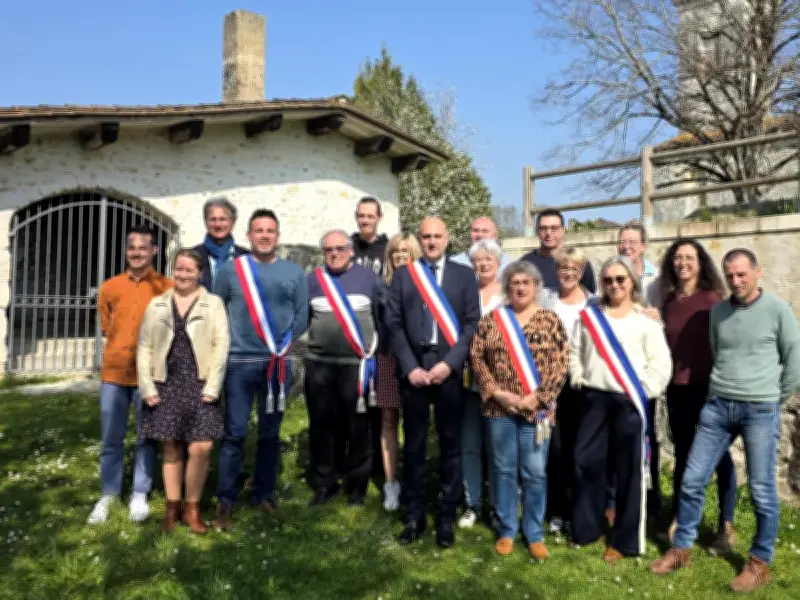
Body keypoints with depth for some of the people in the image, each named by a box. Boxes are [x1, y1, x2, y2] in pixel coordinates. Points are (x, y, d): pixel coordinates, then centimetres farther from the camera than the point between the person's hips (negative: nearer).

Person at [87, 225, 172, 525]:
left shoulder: (167, 287, -4)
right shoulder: (109, 287, 6)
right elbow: (107, 327, 18)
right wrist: (122, 350, 9)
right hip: (113, 371, 3)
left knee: (146, 437, 8)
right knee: (111, 439, 10)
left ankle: (140, 495, 20)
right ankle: (108, 495, 23)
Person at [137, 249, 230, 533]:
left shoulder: (213, 303, 5)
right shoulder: (157, 304, 12)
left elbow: (221, 344, -3)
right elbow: (144, 347, 9)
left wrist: (212, 387, -10)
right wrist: (147, 387, -1)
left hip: (199, 384, -2)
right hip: (167, 384, 2)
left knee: (201, 448, -9)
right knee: (171, 448, 7)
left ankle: (192, 508, 9)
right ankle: (172, 507, 21)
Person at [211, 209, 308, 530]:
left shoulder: (294, 272, 6)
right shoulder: (230, 269, 3)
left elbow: (301, 315, 7)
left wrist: (284, 344, -1)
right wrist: (227, 344, 4)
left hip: (278, 363, 2)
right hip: (239, 363, -1)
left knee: (270, 432, 11)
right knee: (234, 433, -1)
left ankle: (264, 493, 24)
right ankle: (225, 500, 8)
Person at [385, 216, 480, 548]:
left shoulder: (464, 275, 6)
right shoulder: (403, 274, 8)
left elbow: (472, 323, 0)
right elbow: (394, 324, 3)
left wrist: (449, 363, -11)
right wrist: (410, 367, -7)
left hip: (449, 369, 0)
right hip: (413, 369, 1)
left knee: (450, 444, 7)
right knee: (414, 445, 8)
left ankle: (447, 515, 21)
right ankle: (415, 514, 21)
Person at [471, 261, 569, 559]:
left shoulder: (550, 319, 1)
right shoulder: (491, 319, 4)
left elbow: (561, 362, -3)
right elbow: (477, 357, 1)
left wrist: (537, 397, -12)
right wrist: (496, 392, -9)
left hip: (537, 409, -1)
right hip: (499, 408, 1)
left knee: (535, 472, 6)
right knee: (503, 470, 9)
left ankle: (534, 534, 22)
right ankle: (506, 530, 24)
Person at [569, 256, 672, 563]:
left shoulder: (646, 320, -2)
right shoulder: (590, 315, 8)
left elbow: (661, 365, -4)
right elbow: (574, 352, 14)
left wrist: (641, 393, -9)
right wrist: (578, 379, 4)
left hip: (630, 402, -3)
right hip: (594, 398, 3)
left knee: (630, 470, 5)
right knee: (586, 462, 9)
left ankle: (624, 540, 18)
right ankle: (585, 528, 27)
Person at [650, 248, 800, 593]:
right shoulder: (718, 312, 7)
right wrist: (721, 389, 16)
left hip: (760, 411, -4)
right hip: (717, 405, 4)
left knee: (762, 490, 5)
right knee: (692, 480, 4)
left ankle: (760, 563, 22)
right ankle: (681, 549, 19)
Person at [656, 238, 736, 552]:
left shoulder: (712, 298, -6)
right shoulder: (668, 301, 9)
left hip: (709, 387, -5)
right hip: (677, 388, 5)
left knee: (719, 456, 4)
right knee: (682, 455, 14)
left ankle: (726, 528, 15)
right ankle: (678, 520, 26)